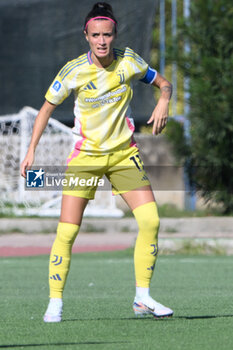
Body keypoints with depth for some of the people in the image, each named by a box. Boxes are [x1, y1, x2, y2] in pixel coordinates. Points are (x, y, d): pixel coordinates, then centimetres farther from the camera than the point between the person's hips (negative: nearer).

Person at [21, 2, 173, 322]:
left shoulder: (129, 61, -7)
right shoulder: (73, 71, -12)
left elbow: (163, 83, 8)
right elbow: (47, 107, 1)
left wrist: (163, 101, -15)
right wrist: (31, 150, -5)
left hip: (124, 153, 2)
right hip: (85, 155, -2)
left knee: (150, 220, -11)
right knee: (66, 232, -10)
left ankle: (143, 298, 1)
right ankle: (55, 303, 4)